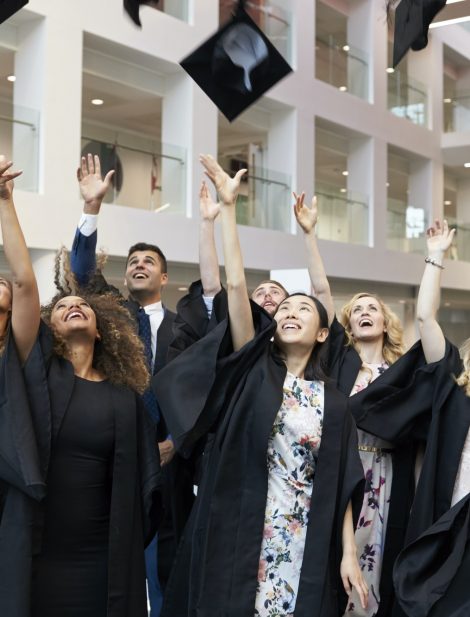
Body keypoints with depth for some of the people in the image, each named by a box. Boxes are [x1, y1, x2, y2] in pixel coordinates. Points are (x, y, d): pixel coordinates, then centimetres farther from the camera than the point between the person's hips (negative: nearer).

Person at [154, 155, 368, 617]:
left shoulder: (333, 403, 8)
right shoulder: (253, 370, 4)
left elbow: (340, 484, 5)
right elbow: (235, 285, -5)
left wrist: (348, 553, -3)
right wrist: (228, 206, -7)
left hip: (303, 544, 1)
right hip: (237, 533, -1)